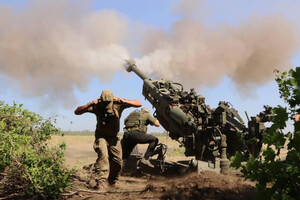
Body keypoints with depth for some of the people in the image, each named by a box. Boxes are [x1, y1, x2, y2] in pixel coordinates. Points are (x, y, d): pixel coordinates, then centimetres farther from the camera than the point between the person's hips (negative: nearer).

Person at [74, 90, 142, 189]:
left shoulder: (118, 104, -19)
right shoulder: (96, 106, -20)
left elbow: (139, 104, -21)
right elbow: (77, 112, -21)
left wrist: (125, 102, -38)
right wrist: (89, 105, -37)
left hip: (113, 137, 3)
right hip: (101, 136, -3)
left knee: (117, 162, 4)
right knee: (103, 155, -30)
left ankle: (112, 180, 31)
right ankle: (99, 180, -32)